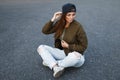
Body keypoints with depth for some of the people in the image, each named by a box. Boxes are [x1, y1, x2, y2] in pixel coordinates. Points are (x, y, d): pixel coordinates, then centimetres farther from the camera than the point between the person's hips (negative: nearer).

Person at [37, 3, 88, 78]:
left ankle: (50, 62, -17)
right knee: (41, 48, -10)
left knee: (76, 57, -41)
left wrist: (68, 46, -16)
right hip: (63, 52, 5)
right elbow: (45, 31, -2)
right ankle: (56, 68, -30)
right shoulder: (60, 23, -4)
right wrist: (53, 19, -13)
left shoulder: (78, 27, -17)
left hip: (75, 54, -4)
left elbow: (83, 46, -12)